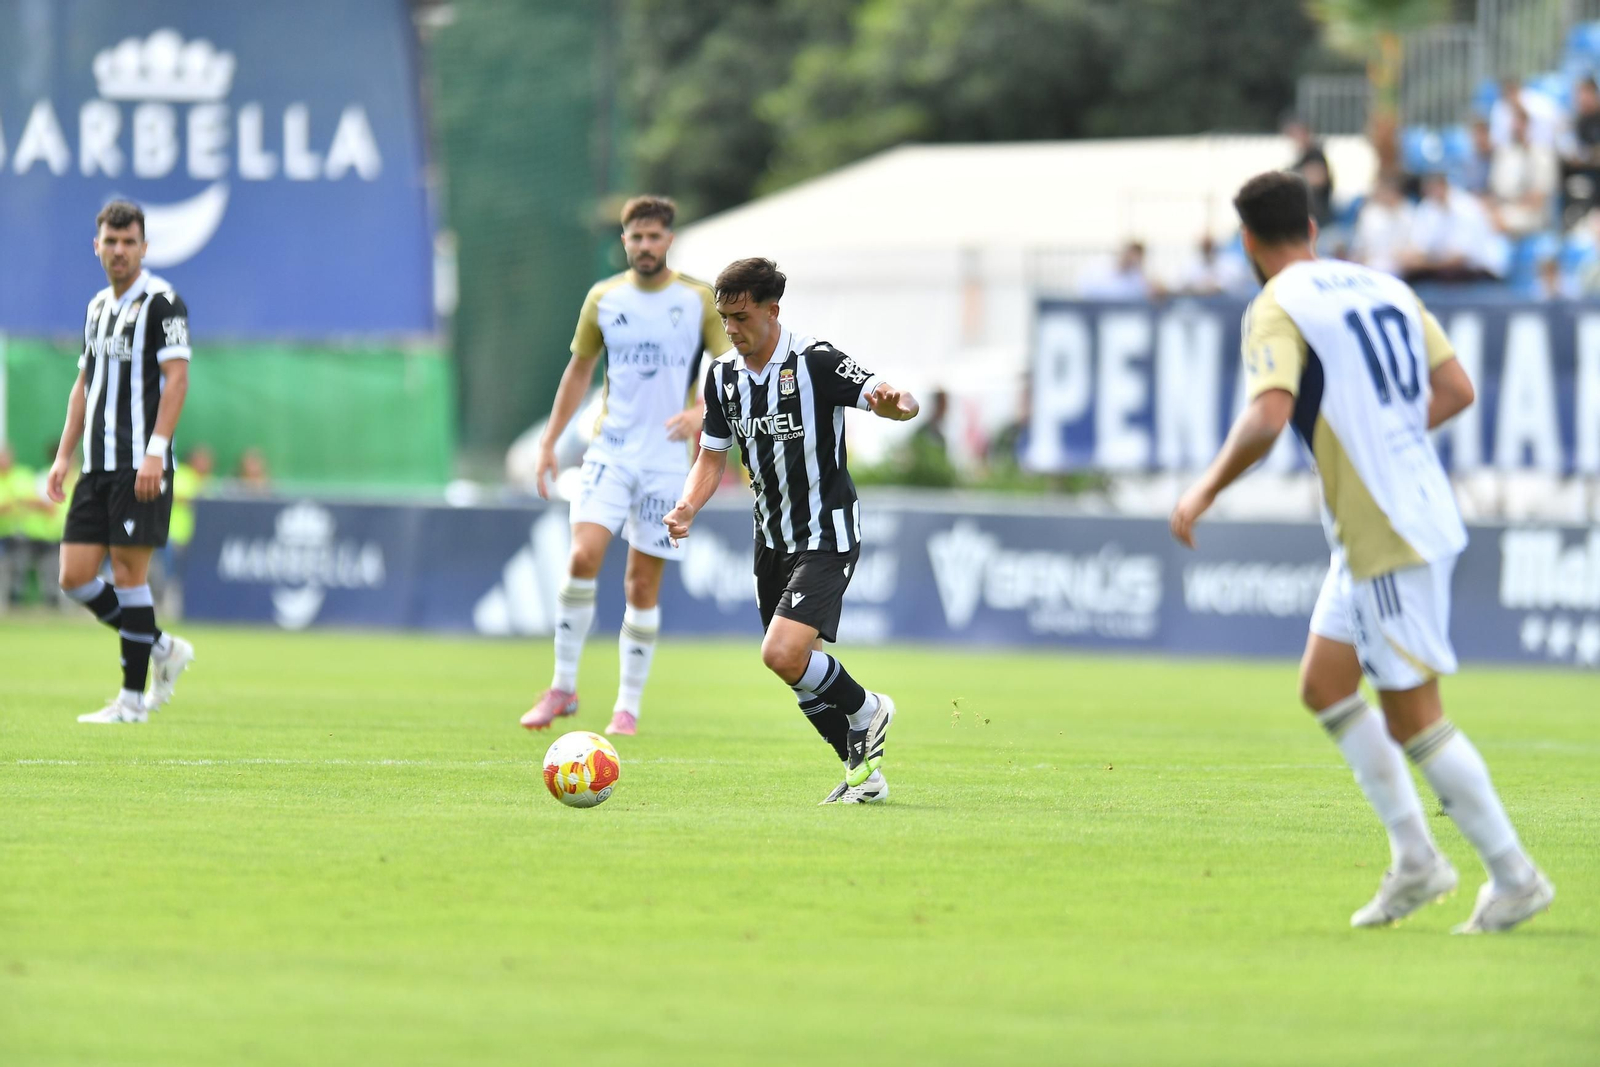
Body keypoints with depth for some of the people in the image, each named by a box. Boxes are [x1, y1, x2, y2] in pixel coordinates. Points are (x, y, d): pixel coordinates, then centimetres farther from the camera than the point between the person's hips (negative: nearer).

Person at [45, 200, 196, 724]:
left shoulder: (161, 301, -6)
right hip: (98, 465, 8)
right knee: (75, 576, 2)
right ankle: (161, 647, 18)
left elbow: (176, 377, -14)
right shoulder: (98, 307, 18)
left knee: (128, 573, -7)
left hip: (141, 464, -8)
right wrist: (63, 456, 17)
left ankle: (132, 698, -1)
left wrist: (156, 450, -22)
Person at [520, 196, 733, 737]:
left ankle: (628, 707, 10)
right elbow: (579, 369, 16)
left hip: (666, 461, -1)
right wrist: (549, 441, 12)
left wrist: (702, 411, -22)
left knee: (643, 584, 1)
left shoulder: (698, 300, -1)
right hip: (610, 452, 1)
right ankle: (563, 686, -9)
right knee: (583, 555, -19)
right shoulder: (603, 299, 5)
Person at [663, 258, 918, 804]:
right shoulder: (724, 375, 3)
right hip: (772, 537, 7)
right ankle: (865, 770, 26)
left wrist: (893, 402, -46)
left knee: (783, 654, -21)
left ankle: (866, 712, 6)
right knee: (803, 669, 11)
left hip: (827, 535, -7)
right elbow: (712, 457, 10)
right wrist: (687, 507, -9)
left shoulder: (815, 361, -17)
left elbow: (901, 403, -21)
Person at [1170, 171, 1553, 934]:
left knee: (1411, 717, -2)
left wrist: (1204, 492, -12)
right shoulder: (1383, 288, 12)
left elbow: (1267, 420, -25)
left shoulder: (1277, 308, -11)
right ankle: (1414, 860, 15)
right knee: (1323, 686, 16)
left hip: (1389, 540, -9)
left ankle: (1514, 877, 3)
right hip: (1422, 513, 9)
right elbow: (1454, 391, 13)